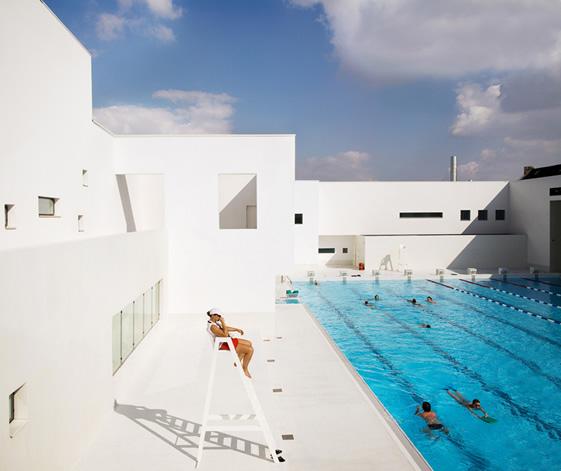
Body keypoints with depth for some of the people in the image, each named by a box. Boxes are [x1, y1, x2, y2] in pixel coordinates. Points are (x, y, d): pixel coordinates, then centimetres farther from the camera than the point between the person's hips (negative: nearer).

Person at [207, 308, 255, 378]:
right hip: (225, 345, -11)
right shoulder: (212, 326, -27)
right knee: (250, 350, -13)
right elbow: (225, 334, -29)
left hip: (228, 341, 11)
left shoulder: (214, 322, 5)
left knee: (249, 344, 19)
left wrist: (236, 329, 18)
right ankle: (245, 369, 6)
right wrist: (223, 322, -26)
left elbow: (225, 328, 20)